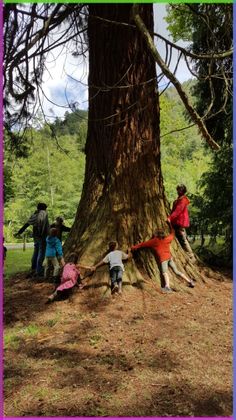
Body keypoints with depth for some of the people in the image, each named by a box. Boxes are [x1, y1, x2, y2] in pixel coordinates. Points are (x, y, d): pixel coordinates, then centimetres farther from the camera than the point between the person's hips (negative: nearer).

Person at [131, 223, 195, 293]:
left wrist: (134, 247, 25)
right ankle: (189, 281, 16)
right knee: (176, 271, 15)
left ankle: (167, 287, -40)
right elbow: (172, 234, 35)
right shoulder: (167, 239, 14)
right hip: (169, 257, 6)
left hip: (163, 259, -6)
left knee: (165, 273, -21)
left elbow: (143, 244, 14)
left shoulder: (154, 241, 5)